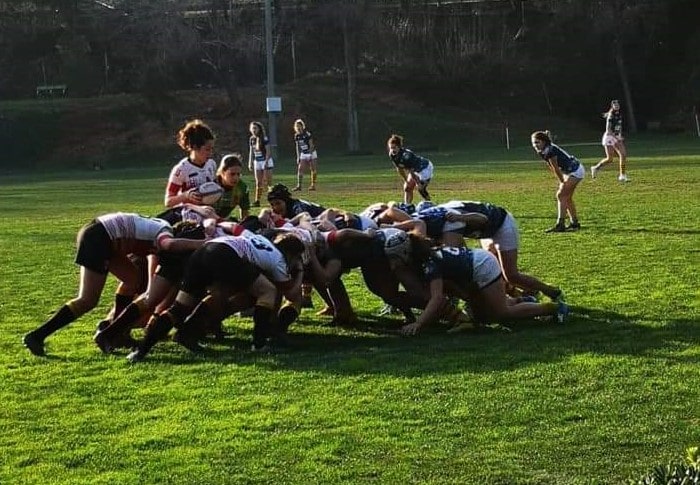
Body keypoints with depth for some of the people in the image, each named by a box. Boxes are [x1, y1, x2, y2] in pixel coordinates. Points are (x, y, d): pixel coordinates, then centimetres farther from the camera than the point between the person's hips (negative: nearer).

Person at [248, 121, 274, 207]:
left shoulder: (264, 138, -12)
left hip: (266, 161, -5)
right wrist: (250, 163, 10)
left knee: (268, 182, -7)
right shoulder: (252, 139, 6)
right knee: (258, 183, 4)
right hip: (257, 162, 5)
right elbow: (251, 152, 13)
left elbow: (268, 151, -13)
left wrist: (266, 162, -20)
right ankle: (257, 201, 4)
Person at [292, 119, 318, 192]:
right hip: (303, 154, 5)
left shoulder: (307, 134, -16)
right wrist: (298, 157, 7)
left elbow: (311, 145, -14)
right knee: (300, 169, -5)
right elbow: (297, 147, 9)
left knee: (313, 170, -1)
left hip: (311, 153, -5)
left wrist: (310, 155, -19)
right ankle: (299, 186, -7)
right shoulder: (296, 136, 1)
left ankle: (313, 185, 6)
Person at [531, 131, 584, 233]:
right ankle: (575, 223, 25)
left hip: (575, 171, -10)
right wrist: (561, 181, 7)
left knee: (561, 195, -12)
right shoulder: (542, 152, 2)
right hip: (571, 171, 10)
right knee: (567, 197, 15)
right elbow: (552, 168, 8)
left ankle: (560, 225, -12)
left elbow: (556, 169, -18)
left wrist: (562, 182, -7)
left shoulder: (550, 151, -26)